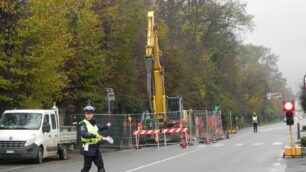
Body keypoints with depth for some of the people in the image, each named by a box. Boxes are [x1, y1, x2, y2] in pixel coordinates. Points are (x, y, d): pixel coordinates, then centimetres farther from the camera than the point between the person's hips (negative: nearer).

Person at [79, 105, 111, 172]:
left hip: (96, 148, 7)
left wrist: (106, 126, 45)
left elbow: (99, 127, 34)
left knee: (100, 165, 9)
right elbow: (83, 134, -30)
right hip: (88, 148, -7)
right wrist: (95, 135, -35)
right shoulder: (83, 124, -13)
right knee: (87, 166, -1)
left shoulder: (94, 123, 11)